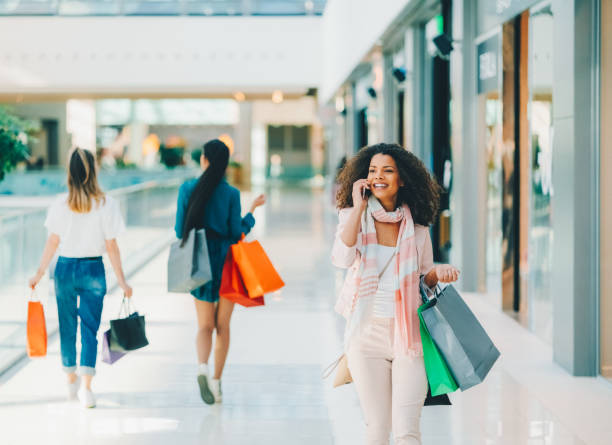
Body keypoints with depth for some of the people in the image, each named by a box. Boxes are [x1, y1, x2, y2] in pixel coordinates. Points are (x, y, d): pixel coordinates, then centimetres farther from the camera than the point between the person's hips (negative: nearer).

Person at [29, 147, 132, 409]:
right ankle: (86, 388, -8)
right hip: (93, 269, -2)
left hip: (65, 268, 2)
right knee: (90, 330, 2)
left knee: (67, 328, 15)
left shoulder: (60, 204, -5)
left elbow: (52, 242, -1)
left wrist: (40, 274, 9)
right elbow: (111, 247, -7)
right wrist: (122, 281, 0)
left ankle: (72, 381, 28)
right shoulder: (106, 204, -9)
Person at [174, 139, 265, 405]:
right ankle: (216, 381, 11)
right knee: (223, 326, 11)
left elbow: (180, 231, -2)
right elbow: (236, 232, -7)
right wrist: (253, 210, 7)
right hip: (226, 262, -1)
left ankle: (202, 366, -19)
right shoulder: (231, 194, -8)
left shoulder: (188, 189, -5)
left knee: (205, 325, 9)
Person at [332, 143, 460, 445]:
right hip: (367, 332, 0)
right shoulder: (353, 217, 2)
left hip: (408, 333, 0)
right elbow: (342, 258, -18)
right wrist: (359, 207, -15)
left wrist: (439, 274, -6)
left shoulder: (416, 226, 5)